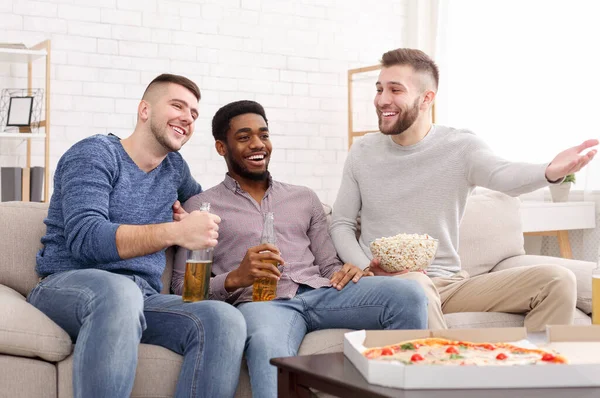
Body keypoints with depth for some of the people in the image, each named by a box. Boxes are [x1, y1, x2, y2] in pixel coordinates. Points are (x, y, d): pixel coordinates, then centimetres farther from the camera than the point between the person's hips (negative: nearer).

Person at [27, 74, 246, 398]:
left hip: (144, 298, 6)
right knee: (119, 291, -43)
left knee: (226, 320, -27)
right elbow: (84, 238, -19)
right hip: (67, 286, -5)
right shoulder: (95, 153, -2)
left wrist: (192, 224, 15)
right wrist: (174, 232, -31)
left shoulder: (175, 166, 18)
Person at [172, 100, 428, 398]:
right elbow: (183, 288, 5)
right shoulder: (200, 207, 14)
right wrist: (234, 279, -15)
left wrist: (348, 272, -4)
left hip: (320, 292, 4)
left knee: (408, 294, -24)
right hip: (260, 302, -4)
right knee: (268, 344, -43)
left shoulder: (304, 198, 26)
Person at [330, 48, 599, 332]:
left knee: (557, 280, -13)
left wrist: (551, 172, -47)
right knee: (414, 283, -38)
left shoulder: (461, 147, -2)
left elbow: (502, 175, -24)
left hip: (451, 283, 2)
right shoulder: (362, 153, 4)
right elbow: (341, 224, 9)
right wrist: (367, 268, -11)